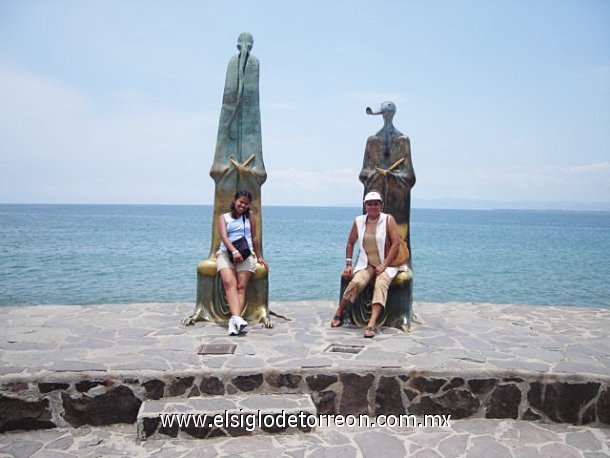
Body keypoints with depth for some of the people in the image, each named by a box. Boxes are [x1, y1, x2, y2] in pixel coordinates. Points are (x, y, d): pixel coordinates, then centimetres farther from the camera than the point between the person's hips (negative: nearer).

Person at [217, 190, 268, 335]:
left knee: (241, 286, -19)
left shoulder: (249, 216, 17)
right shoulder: (224, 217, 13)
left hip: (246, 253, 1)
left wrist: (259, 257, 22)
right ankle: (237, 318, -41)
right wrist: (234, 251, -20)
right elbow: (223, 236, -3)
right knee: (229, 283, -26)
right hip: (226, 252, -1)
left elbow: (254, 237, 21)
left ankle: (233, 322, -28)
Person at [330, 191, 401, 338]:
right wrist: (348, 264, 3)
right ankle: (339, 314, -7)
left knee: (381, 284, -31)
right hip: (366, 264, 2)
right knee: (356, 282, -26)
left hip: (386, 264, -2)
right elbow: (350, 243, 12)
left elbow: (396, 243, -10)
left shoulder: (388, 219, -4)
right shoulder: (359, 221, 4)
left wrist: (384, 265, -15)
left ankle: (372, 324, -42)